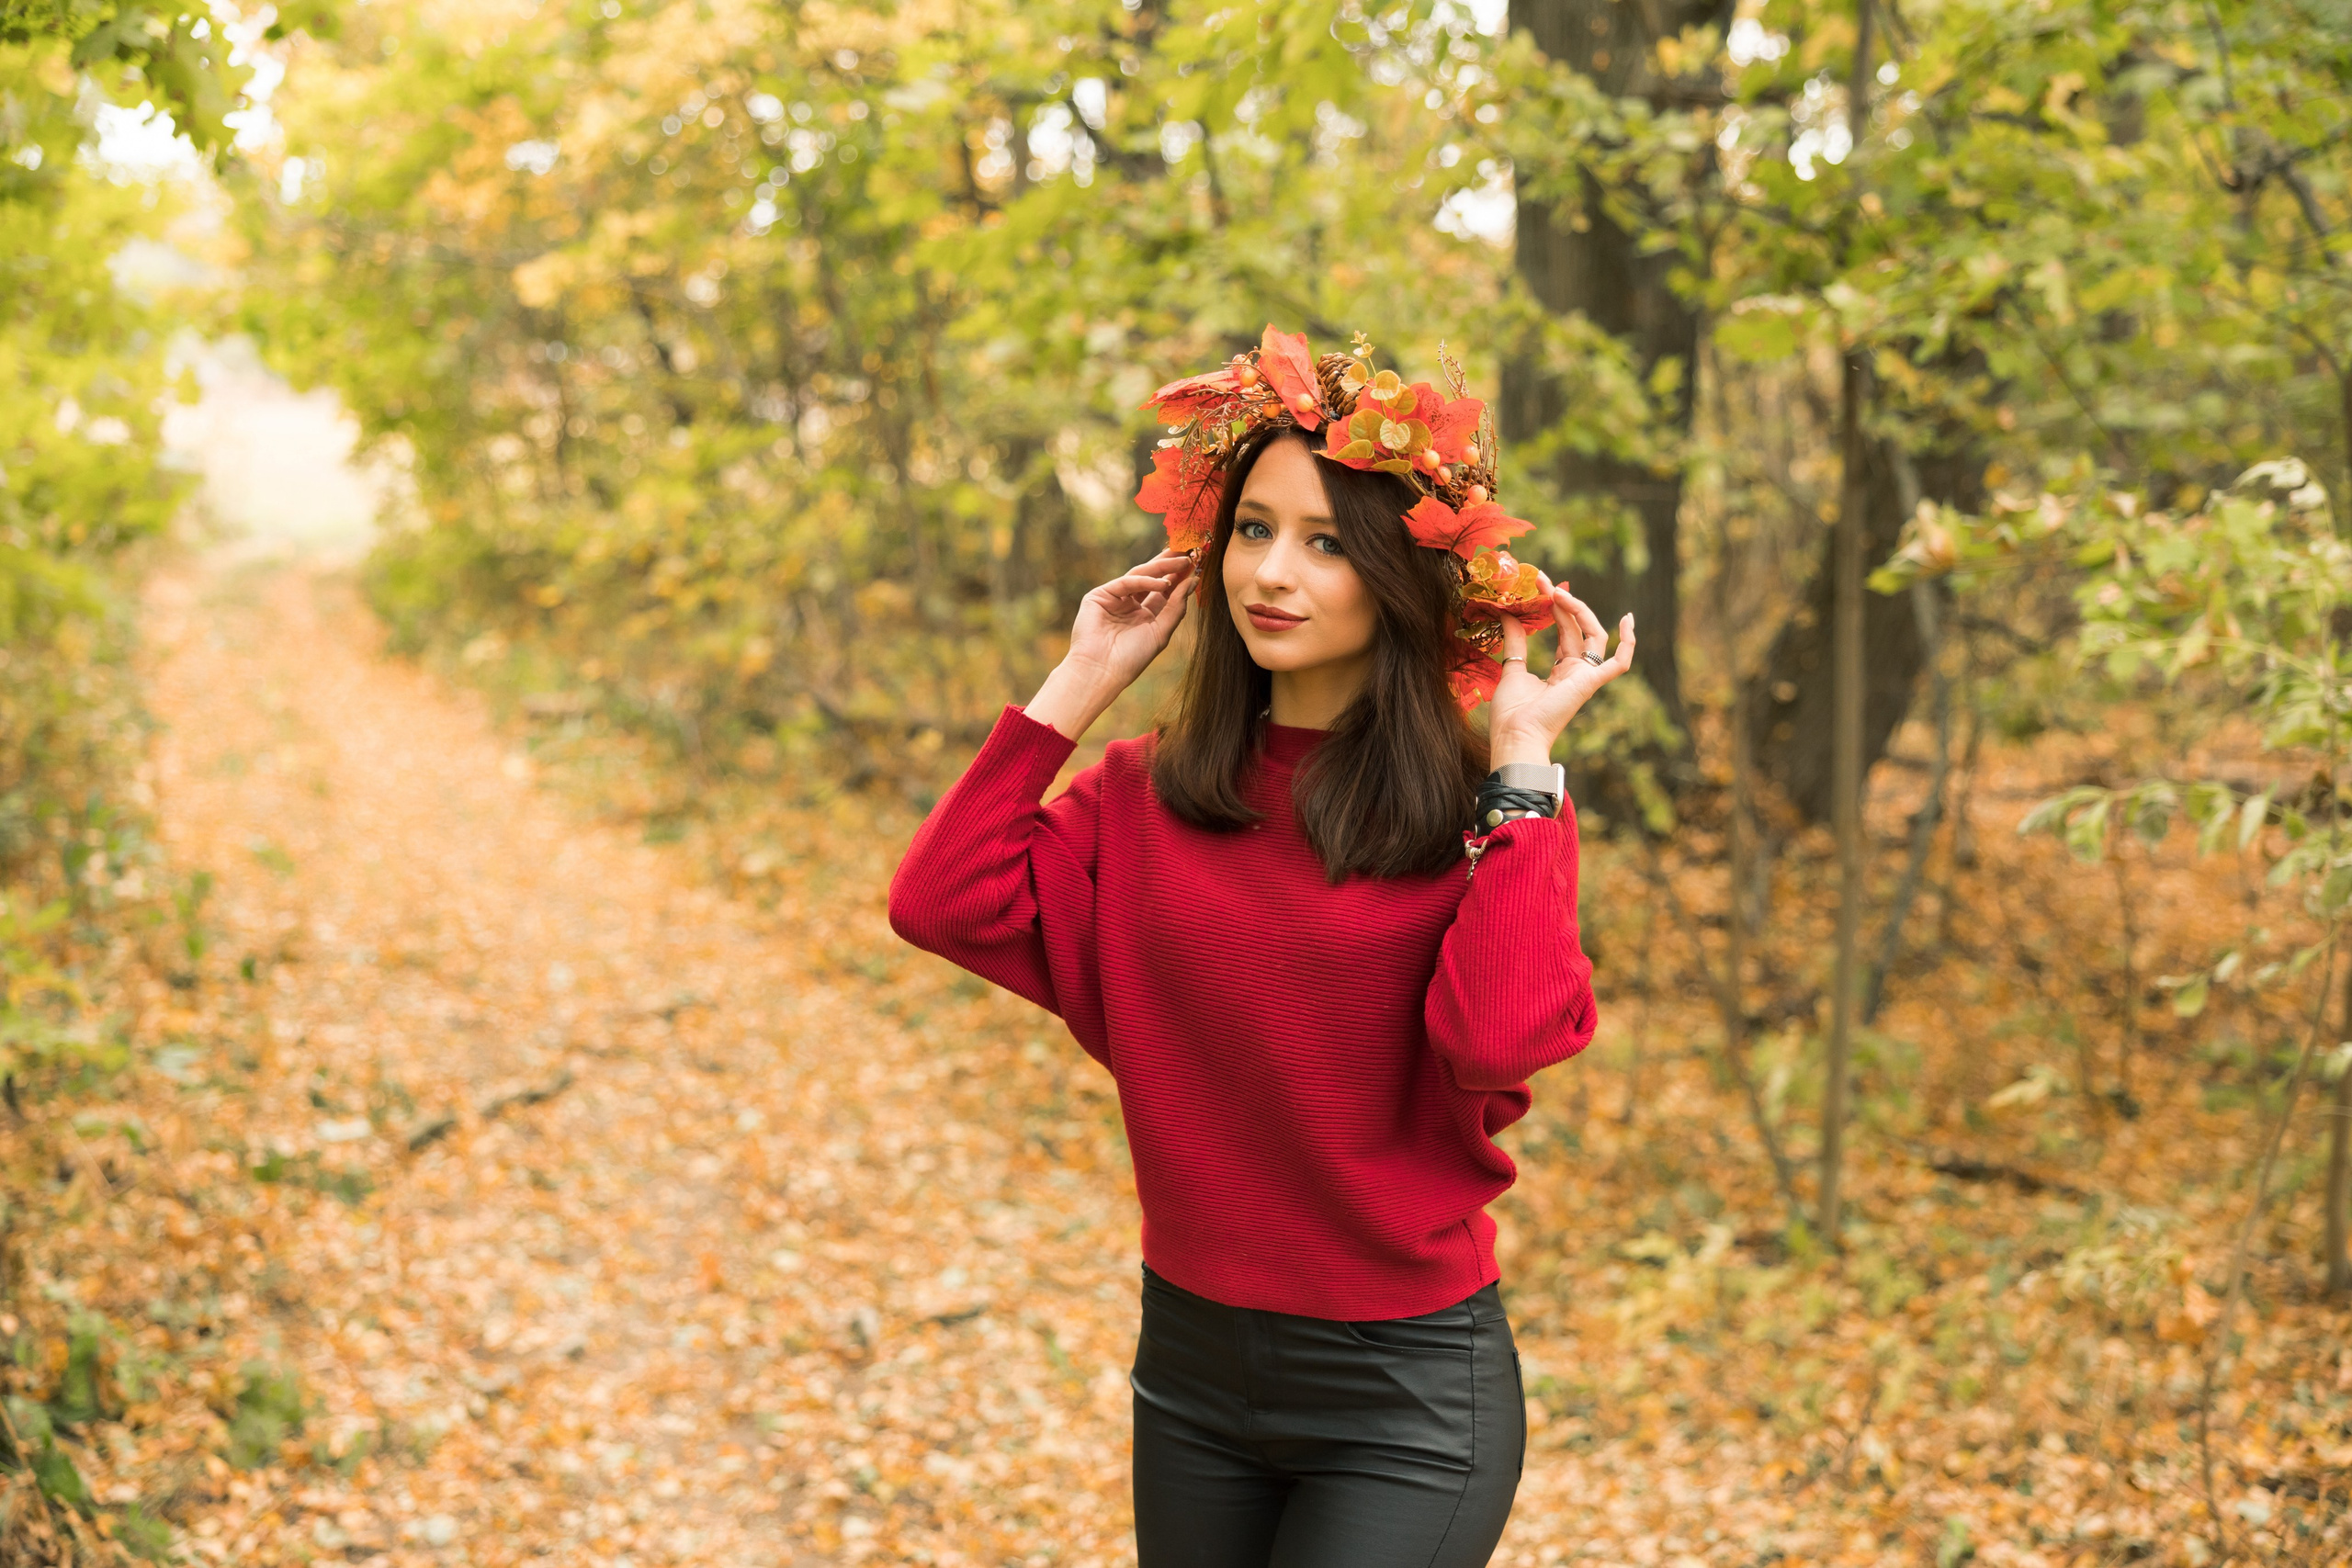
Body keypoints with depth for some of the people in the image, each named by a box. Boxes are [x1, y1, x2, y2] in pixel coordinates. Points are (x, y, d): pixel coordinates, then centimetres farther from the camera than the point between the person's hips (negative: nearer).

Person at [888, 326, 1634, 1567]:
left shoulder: (1479, 813, -8)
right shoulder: (1147, 793, 3)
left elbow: (1504, 1041, -26)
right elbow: (942, 902, -12)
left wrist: (1524, 761, -20)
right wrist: (1080, 683, -4)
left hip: (1402, 1388, -4)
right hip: (1190, 1362, 4)